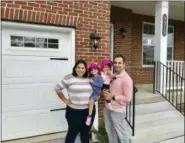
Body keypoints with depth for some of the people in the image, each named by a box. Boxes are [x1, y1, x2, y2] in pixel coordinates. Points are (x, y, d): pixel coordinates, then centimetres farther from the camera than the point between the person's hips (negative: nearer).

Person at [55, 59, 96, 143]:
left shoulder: (89, 79, 5)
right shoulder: (69, 78, -10)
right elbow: (58, 88, -4)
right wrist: (65, 100, -5)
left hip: (89, 110, 4)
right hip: (74, 111, -4)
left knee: (85, 132, 18)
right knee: (72, 133, 9)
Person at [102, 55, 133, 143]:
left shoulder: (127, 79, -18)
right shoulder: (113, 76, 6)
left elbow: (127, 98, -21)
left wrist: (113, 97, -20)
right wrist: (105, 93, -2)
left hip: (117, 110, -8)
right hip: (107, 108, 8)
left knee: (121, 132, 11)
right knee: (110, 131, 22)